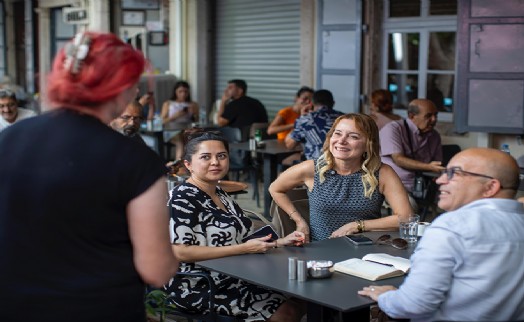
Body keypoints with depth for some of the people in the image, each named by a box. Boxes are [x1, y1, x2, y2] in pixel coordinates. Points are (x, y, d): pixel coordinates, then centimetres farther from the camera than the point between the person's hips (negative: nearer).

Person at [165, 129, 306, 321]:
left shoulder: (220, 194, 12)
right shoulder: (183, 198, -15)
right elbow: (180, 252, -24)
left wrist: (279, 242, 2)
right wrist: (244, 249, -24)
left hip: (232, 279, 9)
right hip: (198, 288, -9)